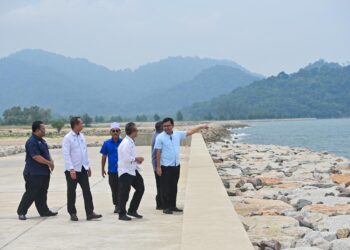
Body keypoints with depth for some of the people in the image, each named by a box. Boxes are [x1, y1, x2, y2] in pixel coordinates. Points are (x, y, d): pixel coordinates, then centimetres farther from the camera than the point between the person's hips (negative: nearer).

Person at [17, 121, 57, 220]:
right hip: (34, 174, -9)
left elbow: (47, 152, 21)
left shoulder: (41, 140, 13)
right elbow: (36, 157, -24)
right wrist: (49, 163, -17)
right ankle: (21, 212, 3)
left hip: (44, 172, 9)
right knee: (31, 193, -5)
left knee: (42, 193, 15)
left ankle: (44, 211, 22)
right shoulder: (31, 142, -18)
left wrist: (51, 160, 1)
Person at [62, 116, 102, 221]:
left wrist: (88, 166, 14)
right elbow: (66, 155, -15)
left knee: (87, 191, 2)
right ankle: (72, 214, 14)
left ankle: (90, 213, 5)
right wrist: (71, 169, -20)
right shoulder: (68, 138, -11)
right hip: (72, 170, -6)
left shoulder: (81, 136, 9)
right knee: (71, 192, 5)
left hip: (83, 168, 6)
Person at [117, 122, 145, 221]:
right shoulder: (126, 143, -18)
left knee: (140, 188, 12)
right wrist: (136, 159, -13)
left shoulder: (131, 142, 14)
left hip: (132, 170, 10)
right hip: (125, 171, -10)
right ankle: (122, 214, 8)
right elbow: (125, 158, -24)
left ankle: (132, 210, 22)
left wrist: (137, 160, 7)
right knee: (124, 193, -3)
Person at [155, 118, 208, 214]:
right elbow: (158, 152, -9)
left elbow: (189, 132, 15)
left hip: (176, 165, 5)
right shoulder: (160, 137, -9)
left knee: (174, 187, 13)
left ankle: (173, 206, 23)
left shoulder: (178, 134, 5)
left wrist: (201, 127, 15)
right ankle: (166, 207, 6)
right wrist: (158, 166, -12)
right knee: (165, 188, -1)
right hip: (165, 166, -5)